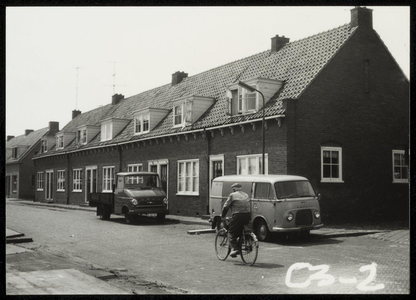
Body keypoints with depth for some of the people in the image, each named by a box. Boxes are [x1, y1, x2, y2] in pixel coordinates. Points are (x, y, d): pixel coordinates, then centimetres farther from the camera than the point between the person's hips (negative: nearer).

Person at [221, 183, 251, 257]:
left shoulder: (232, 195, 4)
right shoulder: (246, 195, 22)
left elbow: (226, 207, 3)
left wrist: (222, 216, 14)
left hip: (238, 215, -6)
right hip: (248, 216, 6)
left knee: (231, 232, 3)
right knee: (240, 231, 24)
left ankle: (234, 248, -10)